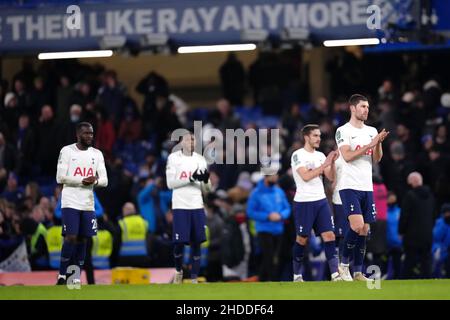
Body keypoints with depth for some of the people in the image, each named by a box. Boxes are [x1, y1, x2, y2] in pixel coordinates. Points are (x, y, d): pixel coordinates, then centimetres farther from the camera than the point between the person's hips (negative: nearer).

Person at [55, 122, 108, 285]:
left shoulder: (97, 154, 10)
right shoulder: (67, 151, -3)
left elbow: (104, 180, 6)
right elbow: (60, 178, -10)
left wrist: (95, 181, -16)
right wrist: (82, 181, -18)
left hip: (88, 204, 5)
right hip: (70, 203, -5)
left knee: (82, 240, 4)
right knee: (71, 238, -12)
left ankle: (77, 278, 8)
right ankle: (62, 275, -2)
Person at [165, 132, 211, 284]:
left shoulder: (200, 159, 9)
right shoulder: (173, 158, -2)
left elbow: (207, 187, 10)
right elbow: (170, 183, -10)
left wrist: (206, 180, -14)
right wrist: (191, 179, -18)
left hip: (197, 205, 3)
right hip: (180, 205, -3)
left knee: (196, 242, -1)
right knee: (179, 242, -4)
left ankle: (194, 278, 4)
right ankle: (178, 270, 21)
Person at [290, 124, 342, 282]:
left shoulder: (321, 156, 13)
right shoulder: (298, 155, -6)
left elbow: (331, 177, 8)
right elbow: (306, 176, -19)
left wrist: (332, 163, -8)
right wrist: (324, 164, -19)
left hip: (321, 200, 5)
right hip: (303, 202, -5)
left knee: (329, 236, -7)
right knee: (302, 239, 3)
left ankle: (335, 273, -12)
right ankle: (297, 274, 17)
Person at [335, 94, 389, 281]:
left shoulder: (372, 131, 14)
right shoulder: (343, 131, -4)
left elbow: (377, 159, 10)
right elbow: (347, 156, -16)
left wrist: (379, 143, -7)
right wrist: (370, 144, -17)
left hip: (367, 187, 6)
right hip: (349, 186, -6)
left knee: (364, 230, 4)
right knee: (357, 226, -19)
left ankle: (358, 272, 10)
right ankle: (344, 264, -3)